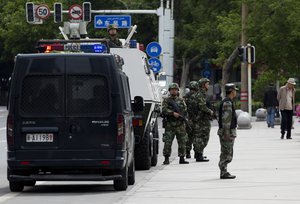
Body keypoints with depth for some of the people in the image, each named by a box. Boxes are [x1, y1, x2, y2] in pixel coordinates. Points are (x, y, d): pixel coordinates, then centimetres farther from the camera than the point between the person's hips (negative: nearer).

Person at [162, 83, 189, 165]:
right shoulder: (166, 100, 4)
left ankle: (182, 159, 11)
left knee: (182, 142, 4)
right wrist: (173, 113, -20)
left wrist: (179, 114, -9)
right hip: (169, 125, -3)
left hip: (180, 125, 3)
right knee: (167, 142, -7)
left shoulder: (181, 100, 14)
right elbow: (164, 110, -9)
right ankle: (166, 159, -3)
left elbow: (185, 111, 9)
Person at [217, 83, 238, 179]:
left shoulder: (228, 102, 16)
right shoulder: (227, 103, -17)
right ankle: (223, 173, -6)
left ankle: (224, 172, 17)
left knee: (227, 153, 13)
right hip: (227, 132, -10)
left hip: (229, 132, 10)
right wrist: (227, 133, -23)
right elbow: (225, 119, -22)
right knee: (226, 154, -7)